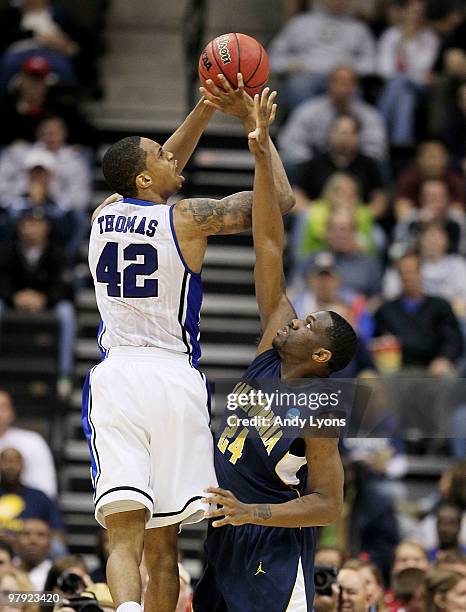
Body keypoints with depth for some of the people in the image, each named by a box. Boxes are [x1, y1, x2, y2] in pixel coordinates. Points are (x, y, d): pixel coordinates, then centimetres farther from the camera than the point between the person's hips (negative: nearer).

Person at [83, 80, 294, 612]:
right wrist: (252, 122, 11)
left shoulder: (105, 214, 11)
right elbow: (278, 198, 4)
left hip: (114, 376, 2)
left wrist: (207, 107, 30)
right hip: (174, 378, -2)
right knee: (162, 541, 7)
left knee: (124, 533, -11)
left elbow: (165, 166, 31)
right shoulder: (187, 219, -2)